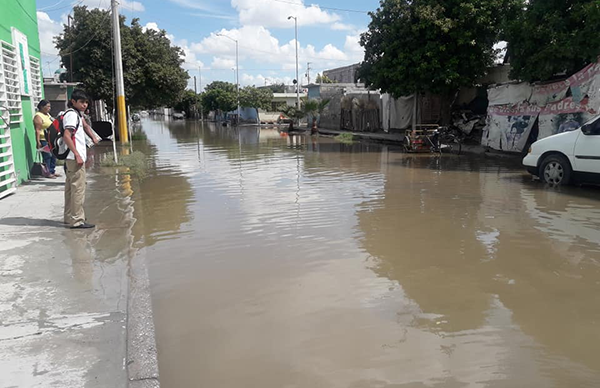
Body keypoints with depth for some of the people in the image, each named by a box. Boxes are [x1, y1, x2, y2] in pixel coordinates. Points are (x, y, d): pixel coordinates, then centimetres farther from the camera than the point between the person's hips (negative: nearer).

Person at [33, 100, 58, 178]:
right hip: (44, 140, -9)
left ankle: (52, 172, 20)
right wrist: (38, 142, -25)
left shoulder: (48, 114, 16)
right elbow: (38, 130, -19)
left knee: (53, 156, 12)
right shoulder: (38, 116, -13)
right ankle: (48, 173, -1)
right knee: (47, 156, -7)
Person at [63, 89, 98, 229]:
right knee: (78, 188, -10)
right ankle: (77, 220, -8)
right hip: (75, 157, -11)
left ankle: (69, 217, 26)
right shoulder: (72, 114, -13)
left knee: (71, 187, 16)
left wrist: (93, 138, 36)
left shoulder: (77, 113, 17)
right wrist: (77, 155, -24)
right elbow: (66, 136, -22)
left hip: (72, 158, 11)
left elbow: (84, 125, 39)